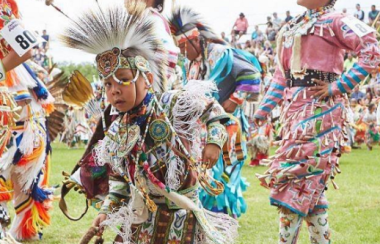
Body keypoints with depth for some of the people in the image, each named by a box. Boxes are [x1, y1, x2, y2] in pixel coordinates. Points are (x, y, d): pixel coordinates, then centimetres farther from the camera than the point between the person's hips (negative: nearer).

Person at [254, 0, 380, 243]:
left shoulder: (334, 21, -5)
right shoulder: (293, 28, 19)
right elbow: (282, 76, 21)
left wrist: (339, 86, -17)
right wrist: (262, 112, 15)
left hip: (320, 108, -8)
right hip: (294, 109, 8)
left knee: (298, 175, -9)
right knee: (309, 182, 9)